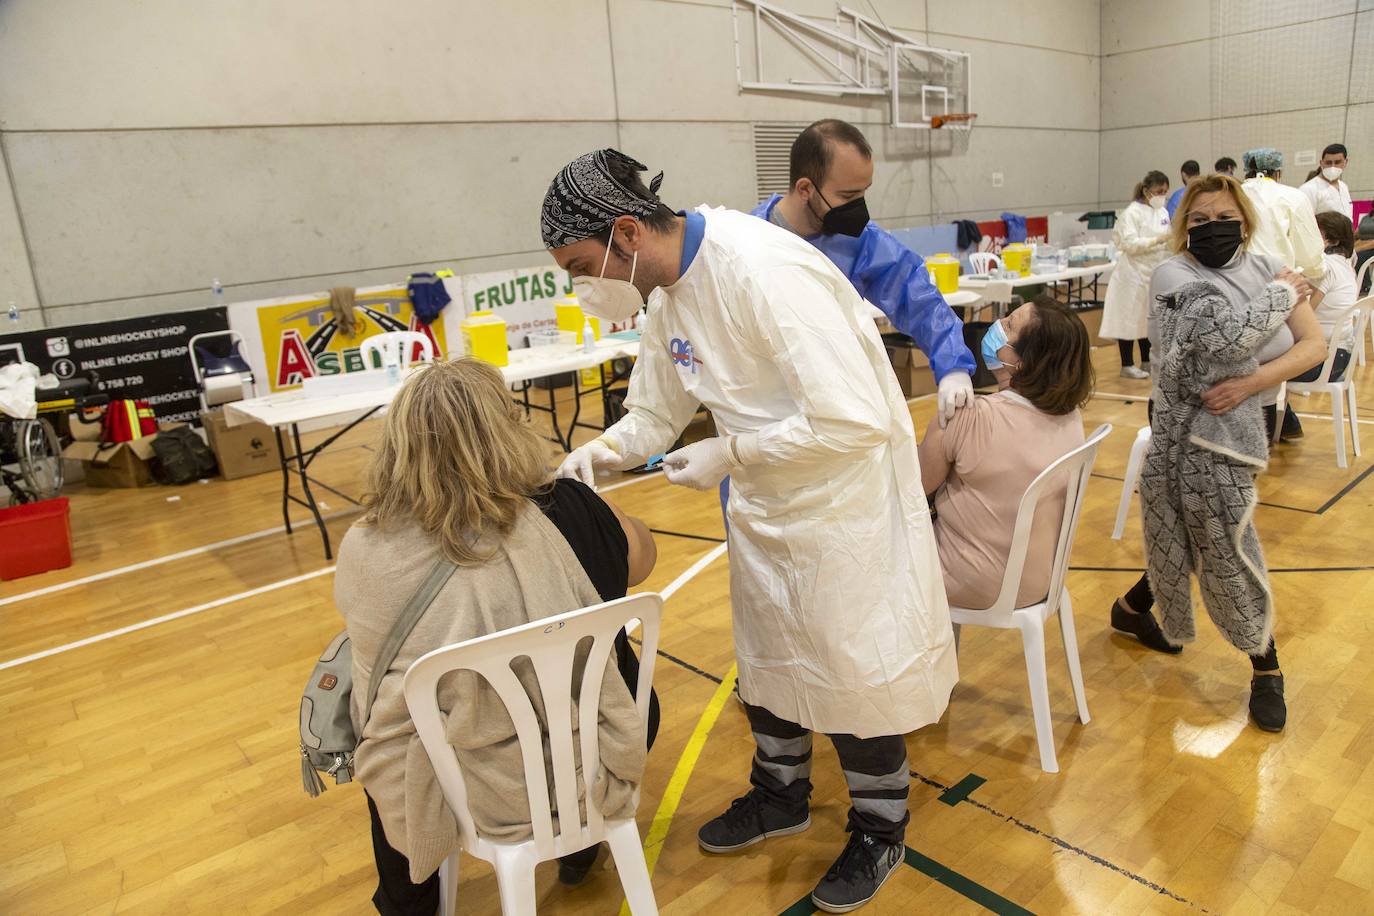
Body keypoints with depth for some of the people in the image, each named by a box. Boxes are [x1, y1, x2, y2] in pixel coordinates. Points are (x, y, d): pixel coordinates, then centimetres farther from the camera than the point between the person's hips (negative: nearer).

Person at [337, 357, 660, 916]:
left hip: (450, 794, 1)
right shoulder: (566, 513, -21)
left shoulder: (364, 548, -20)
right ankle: (580, 844, 50)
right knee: (636, 689, 32)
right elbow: (641, 555, 2)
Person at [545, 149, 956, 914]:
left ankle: (880, 831, 33)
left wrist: (731, 455, -24)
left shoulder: (765, 271, -30)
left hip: (842, 496, -8)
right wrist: (604, 451, -11)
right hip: (765, 500, 8)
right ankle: (781, 794, 46)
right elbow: (658, 411, 8)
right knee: (765, 656, 21)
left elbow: (854, 420, -32)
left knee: (856, 669, 8)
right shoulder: (669, 292, -3)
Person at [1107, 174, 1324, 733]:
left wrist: (1250, 381, -16)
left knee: (1190, 540, 9)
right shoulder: (1173, 275, -8)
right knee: (1225, 546, 6)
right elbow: (1227, 336, -24)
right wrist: (1283, 294, -9)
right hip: (1198, 427, -4)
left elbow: (1314, 345, -2)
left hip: (1243, 422, 4)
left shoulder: (1267, 267, 5)